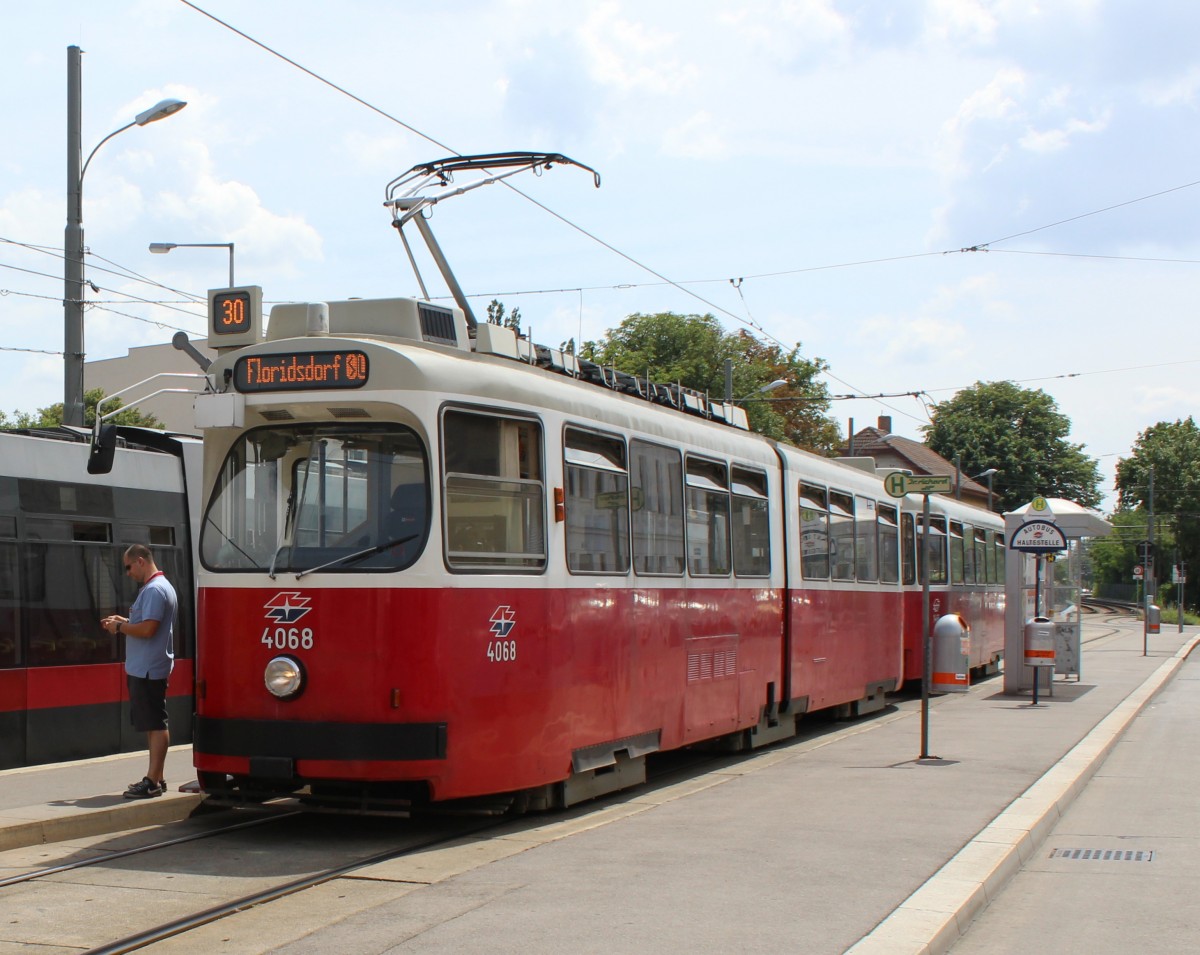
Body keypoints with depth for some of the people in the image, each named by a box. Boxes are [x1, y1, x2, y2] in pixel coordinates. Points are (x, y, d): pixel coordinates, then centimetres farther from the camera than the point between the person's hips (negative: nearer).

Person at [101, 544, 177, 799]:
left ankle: (153, 782, -6)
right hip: (146, 668, 11)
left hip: (148, 669, -11)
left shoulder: (154, 590, -17)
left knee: (155, 724, -8)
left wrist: (119, 627, -10)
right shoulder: (159, 587, 16)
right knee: (153, 724, 14)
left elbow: (148, 629, -24)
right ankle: (155, 778, 20)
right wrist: (123, 620, 14)